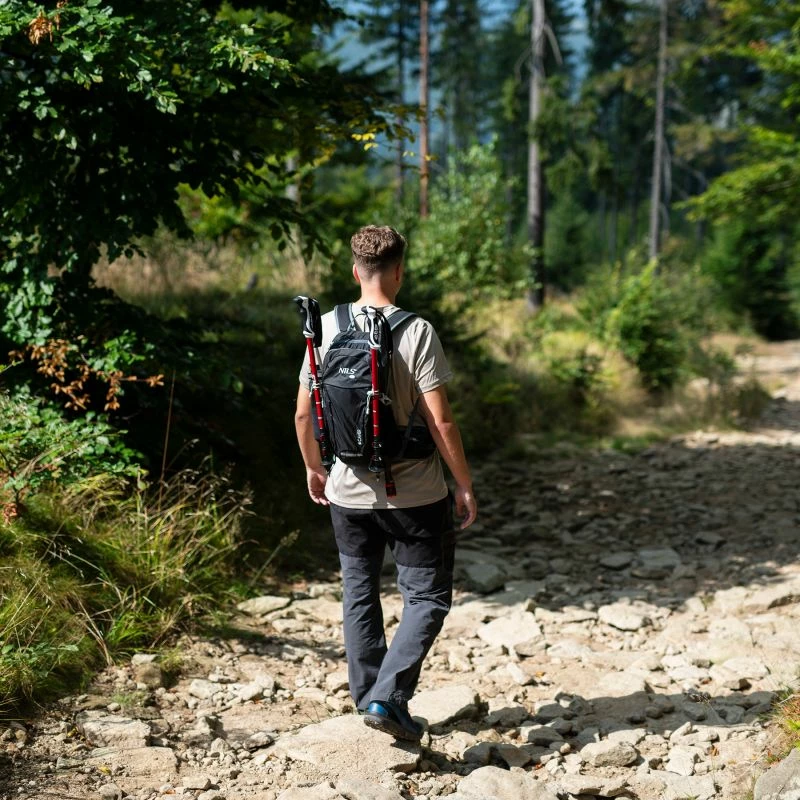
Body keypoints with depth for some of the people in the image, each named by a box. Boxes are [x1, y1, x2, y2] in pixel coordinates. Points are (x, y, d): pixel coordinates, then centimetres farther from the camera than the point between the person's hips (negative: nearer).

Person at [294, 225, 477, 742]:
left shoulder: (327, 328, -3)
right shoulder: (416, 332, -15)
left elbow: (303, 413, 3)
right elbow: (440, 421, -17)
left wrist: (313, 468, 19)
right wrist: (465, 484, -6)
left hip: (348, 492, 4)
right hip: (414, 494, -4)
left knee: (360, 595, 19)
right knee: (428, 598, 9)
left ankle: (367, 699, 26)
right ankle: (388, 697, -3)